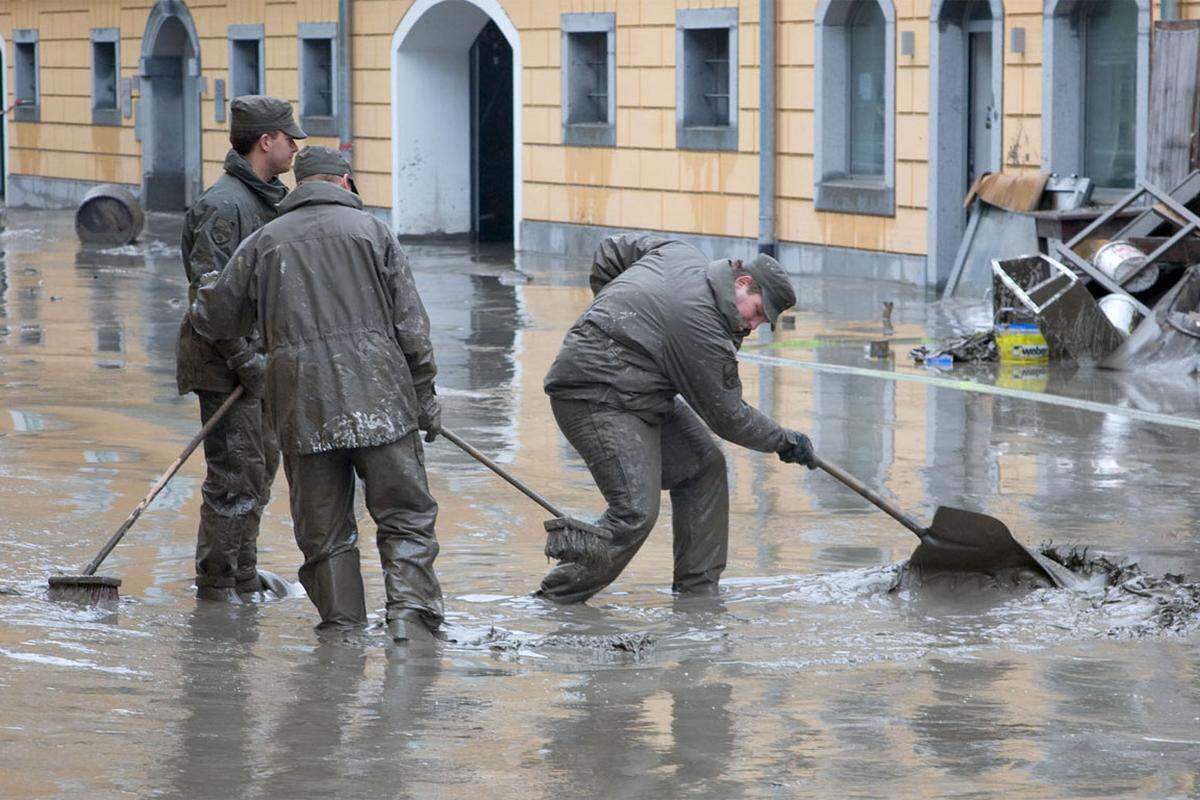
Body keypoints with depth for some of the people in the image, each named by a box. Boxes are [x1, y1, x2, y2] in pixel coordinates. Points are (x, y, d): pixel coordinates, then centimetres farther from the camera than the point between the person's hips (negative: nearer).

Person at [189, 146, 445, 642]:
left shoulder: (262, 242, 14)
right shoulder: (370, 230, 8)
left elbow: (216, 321, 20)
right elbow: (410, 324, 3)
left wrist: (200, 306, 43)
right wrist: (424, 397, 8)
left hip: (301, 406, 2)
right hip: (377, 396, -2)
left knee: (324, 531, 9)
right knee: (406, 516, 2)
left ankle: (343, 626, 7)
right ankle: (410, 615, -11)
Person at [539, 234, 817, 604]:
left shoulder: (680, 254, 4)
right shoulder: (699, 324, -22)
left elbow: (612, 249, 21)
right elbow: (728, 416, -12)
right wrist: (787, 442, 1)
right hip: (595, 399, -11)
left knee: (704, 466, 8)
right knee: (636, 512, -19)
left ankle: (698, 591, 11)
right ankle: (553, 601, -11)